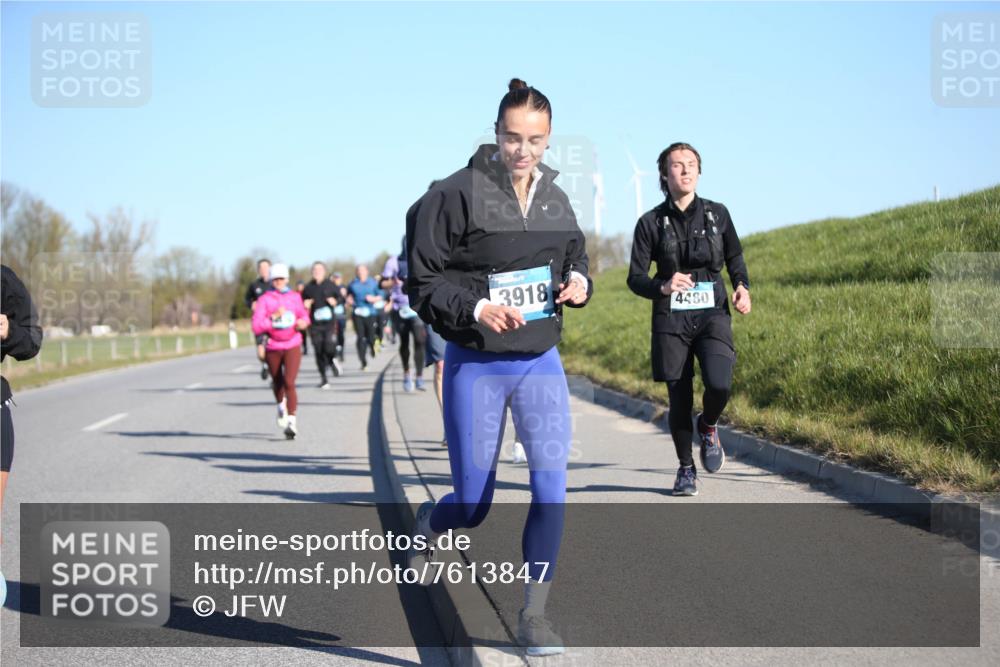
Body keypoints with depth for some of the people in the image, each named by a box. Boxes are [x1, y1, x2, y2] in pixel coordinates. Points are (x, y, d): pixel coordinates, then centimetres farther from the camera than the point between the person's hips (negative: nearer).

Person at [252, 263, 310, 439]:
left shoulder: (295, 297, 4)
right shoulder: (265, 299, -4)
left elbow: (304, 315, 20)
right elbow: (257, 326, -11)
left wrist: (303, 323, -2)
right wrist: (274, 317, -22)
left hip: (292, 346, 0)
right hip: (273, 347, 0)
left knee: (289, 383, -15)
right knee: (278, 382, 17)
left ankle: (292, 421, -14)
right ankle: (282, 406, 49)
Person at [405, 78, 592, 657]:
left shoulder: (556, 200, 4)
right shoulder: (455, 195, -12)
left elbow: (576, 260, 20)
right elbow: (424, 284, -10)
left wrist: (579, 284, -3)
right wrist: (476, 309, -27)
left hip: (541, 363, 4)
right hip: (475, 367, -3)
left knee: (552, 488, -8)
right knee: (474, 506, 4)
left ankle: (534, 614, 5)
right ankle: (428, 525, 42)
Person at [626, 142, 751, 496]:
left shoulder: (717, 214, 5)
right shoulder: (651, 222, 0)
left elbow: (735, 257, 18)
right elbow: (635, 278, 0)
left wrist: (742, 287, -1)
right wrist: (663, 287, -21)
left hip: (713, 315, 0)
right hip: (671, 321, 0)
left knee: (719, 384, -21)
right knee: (680, 399, 1)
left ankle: (708, 427, 14)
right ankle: (686, 468, 22)